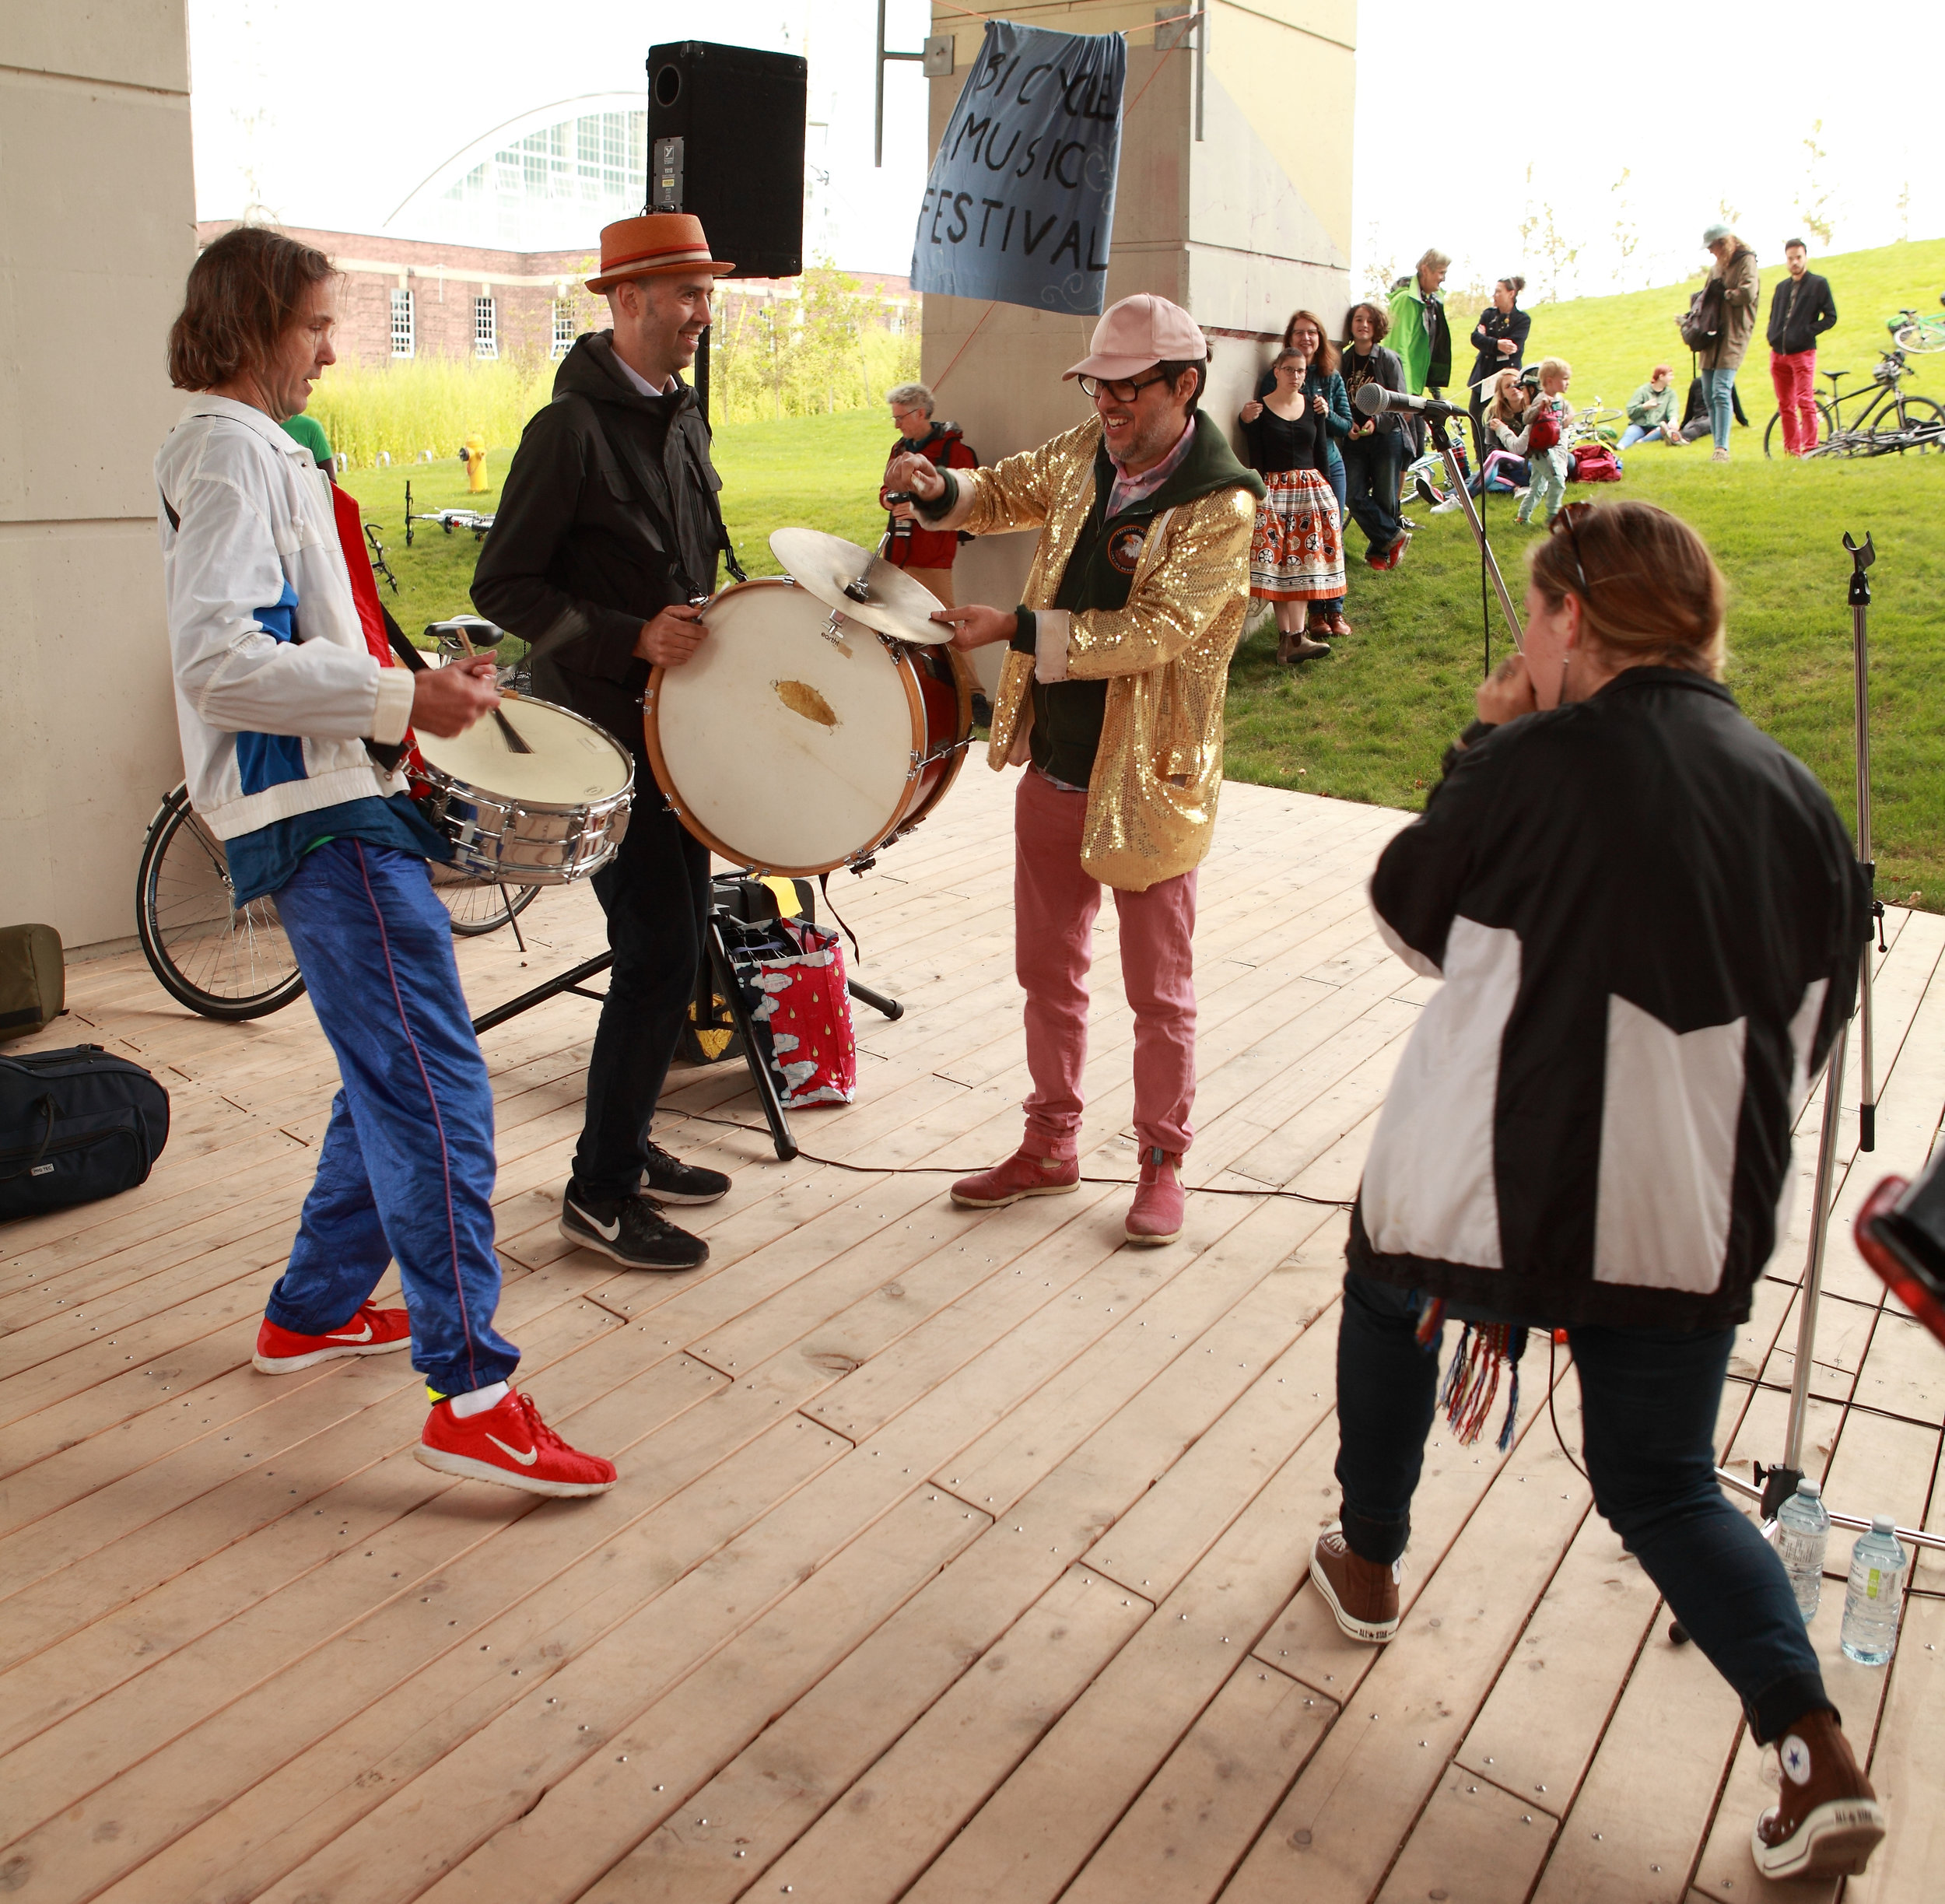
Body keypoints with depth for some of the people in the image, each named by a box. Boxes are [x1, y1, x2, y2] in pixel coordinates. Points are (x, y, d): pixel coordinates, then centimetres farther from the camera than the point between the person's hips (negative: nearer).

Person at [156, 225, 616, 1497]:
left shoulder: (255, 451, 22)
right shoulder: (230, 454, -11)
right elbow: (219, 665, -22)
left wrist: (408, 700, 19)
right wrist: (399, 699, -23)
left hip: (339, 799, 11)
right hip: (321, 816, -11)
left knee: (393, 1078, 17)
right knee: (436, 1090, -14)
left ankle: (314, 1310, 29)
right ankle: (473, 1392, -12)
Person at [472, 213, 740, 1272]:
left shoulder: (679, 417, 14)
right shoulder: (571, 428, -13)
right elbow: (503, 588, -15)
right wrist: (633, 637, -23)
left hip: (677, 725, 9)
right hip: (603, 733, -9)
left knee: (672, 943, 14)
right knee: (658, 956, -8)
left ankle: (630, 1145, 29)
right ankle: (600, 1191, 5)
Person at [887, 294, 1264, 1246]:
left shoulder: (1221, 509, -17)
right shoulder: (1085, 453, 3)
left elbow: (1153, 631, -26)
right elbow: (1007, 493, 19)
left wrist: (1016, 628, -30)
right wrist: (941, 490, -3)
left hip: (1145, 780, -6)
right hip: (1053, 766, 7)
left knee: (1158, 990, 8)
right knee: (1047, 971, 16)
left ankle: (1161, 1162, 26)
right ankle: (1050, 1147, 33)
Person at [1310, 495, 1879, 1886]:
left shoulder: (1533, 764, -13)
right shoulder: (1794, 794, 4)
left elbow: (1411, 916, 2)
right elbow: (1814, 1026, 11)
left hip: (1484, 1185, -4)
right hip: (1693, 1220, 4)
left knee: (1389, 1303, 29)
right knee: (1664, 1486, 20)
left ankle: (1370, 1564, 43)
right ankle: (1819, 1755, 5)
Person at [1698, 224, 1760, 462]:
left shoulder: (1746, 261, -4)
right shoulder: (1716, 267, 20)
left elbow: (1748, 293, -18)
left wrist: (1723, 295, -5)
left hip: (1732, 336, -8)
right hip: (1712, 336, 8)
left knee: (1721, 392, -18)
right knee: (1709, 394, 4)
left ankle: (1722, 449, -21)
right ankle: (1719, 448, 10)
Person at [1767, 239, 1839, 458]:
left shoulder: (1819, 284, 2)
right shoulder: (1781, 287, 18)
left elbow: (1830, 317, 0)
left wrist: (1808, 332, -11)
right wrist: (1772, 336, 6)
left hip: (1803, 352, -5)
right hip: (1778, 353, 5)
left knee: (1805, 403, -12)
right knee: (1785, 406, 6)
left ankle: (1810, 450, -12)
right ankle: (1791, 450, 12)